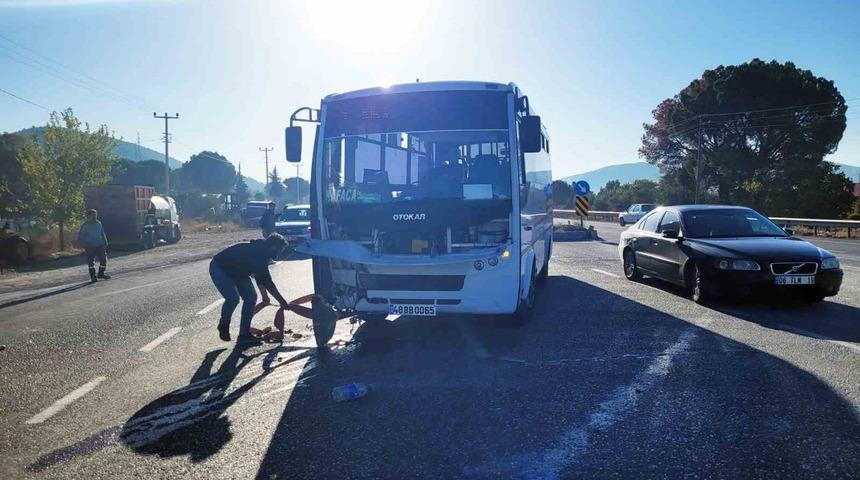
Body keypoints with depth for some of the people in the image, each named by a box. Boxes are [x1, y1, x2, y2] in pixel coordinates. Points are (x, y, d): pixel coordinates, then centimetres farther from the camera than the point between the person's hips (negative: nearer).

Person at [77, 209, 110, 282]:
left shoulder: (99, 224, 10)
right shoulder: (85, 225, -5)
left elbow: (102, 234, 20)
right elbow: (81, 236, -2)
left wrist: (105, 242, 13)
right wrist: (84, 246, -9)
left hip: (100, 245, 5)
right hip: (90, 246, -5)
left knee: (103, 259, 3)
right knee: (91, 261, -4)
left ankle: (101, 274, 18)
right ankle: (93, 275, 6)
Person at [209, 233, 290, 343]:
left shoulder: (260, 251, -4)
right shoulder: (256, 252, -32)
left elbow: (261, 276, 9)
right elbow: (267, 281, -31)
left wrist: (264, 296, 7)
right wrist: (282, 301, -25)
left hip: (236, 271, 9)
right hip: (219, 268, -9)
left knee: (251, 297, -2)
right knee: (233, 298, -26)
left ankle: (244, 334, 4)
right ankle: (223, 326, 2)